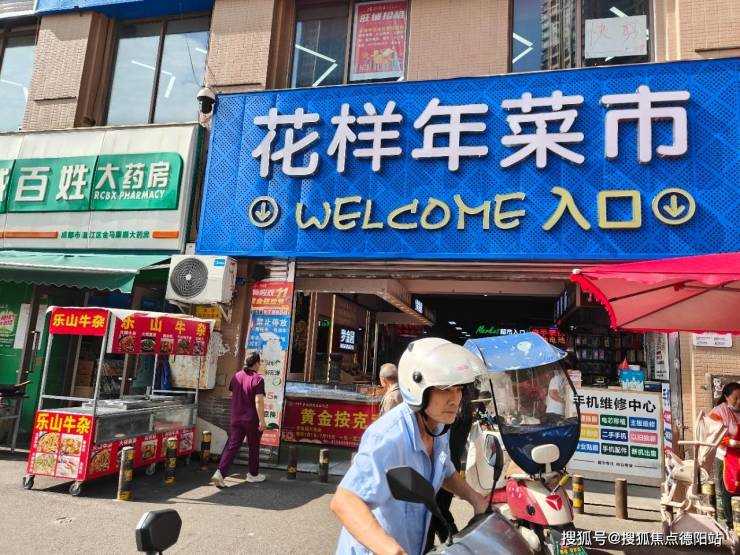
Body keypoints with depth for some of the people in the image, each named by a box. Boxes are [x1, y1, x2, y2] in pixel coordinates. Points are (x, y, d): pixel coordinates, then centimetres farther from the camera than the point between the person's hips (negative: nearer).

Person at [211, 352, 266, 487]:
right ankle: (253, 474, 26)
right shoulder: (257, 379, -16)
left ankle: (220, 473, -9)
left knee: (232, 446, 5)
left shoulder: (236, 376, 5)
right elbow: (259, 401, -22)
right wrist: (262, 420, -19)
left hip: (236, 418, 5)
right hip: (252, 419, -5)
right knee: (253, 447, 13)